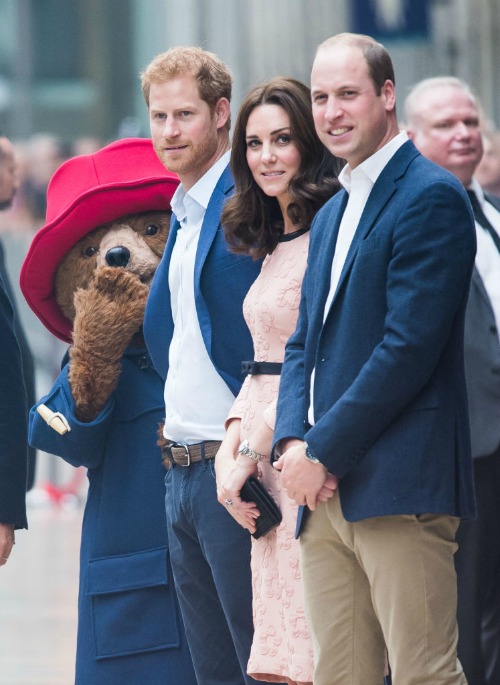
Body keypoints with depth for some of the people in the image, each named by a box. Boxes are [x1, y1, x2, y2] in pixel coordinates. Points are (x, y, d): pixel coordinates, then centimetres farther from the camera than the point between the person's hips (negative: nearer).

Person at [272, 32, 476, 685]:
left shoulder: (431, 197, -7)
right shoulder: (331, 215, 22)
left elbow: (409, 346, -15)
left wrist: (323, 452, -13)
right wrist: (292, 440, 2)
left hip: (398, 485, -8)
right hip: (325, 492, 8)